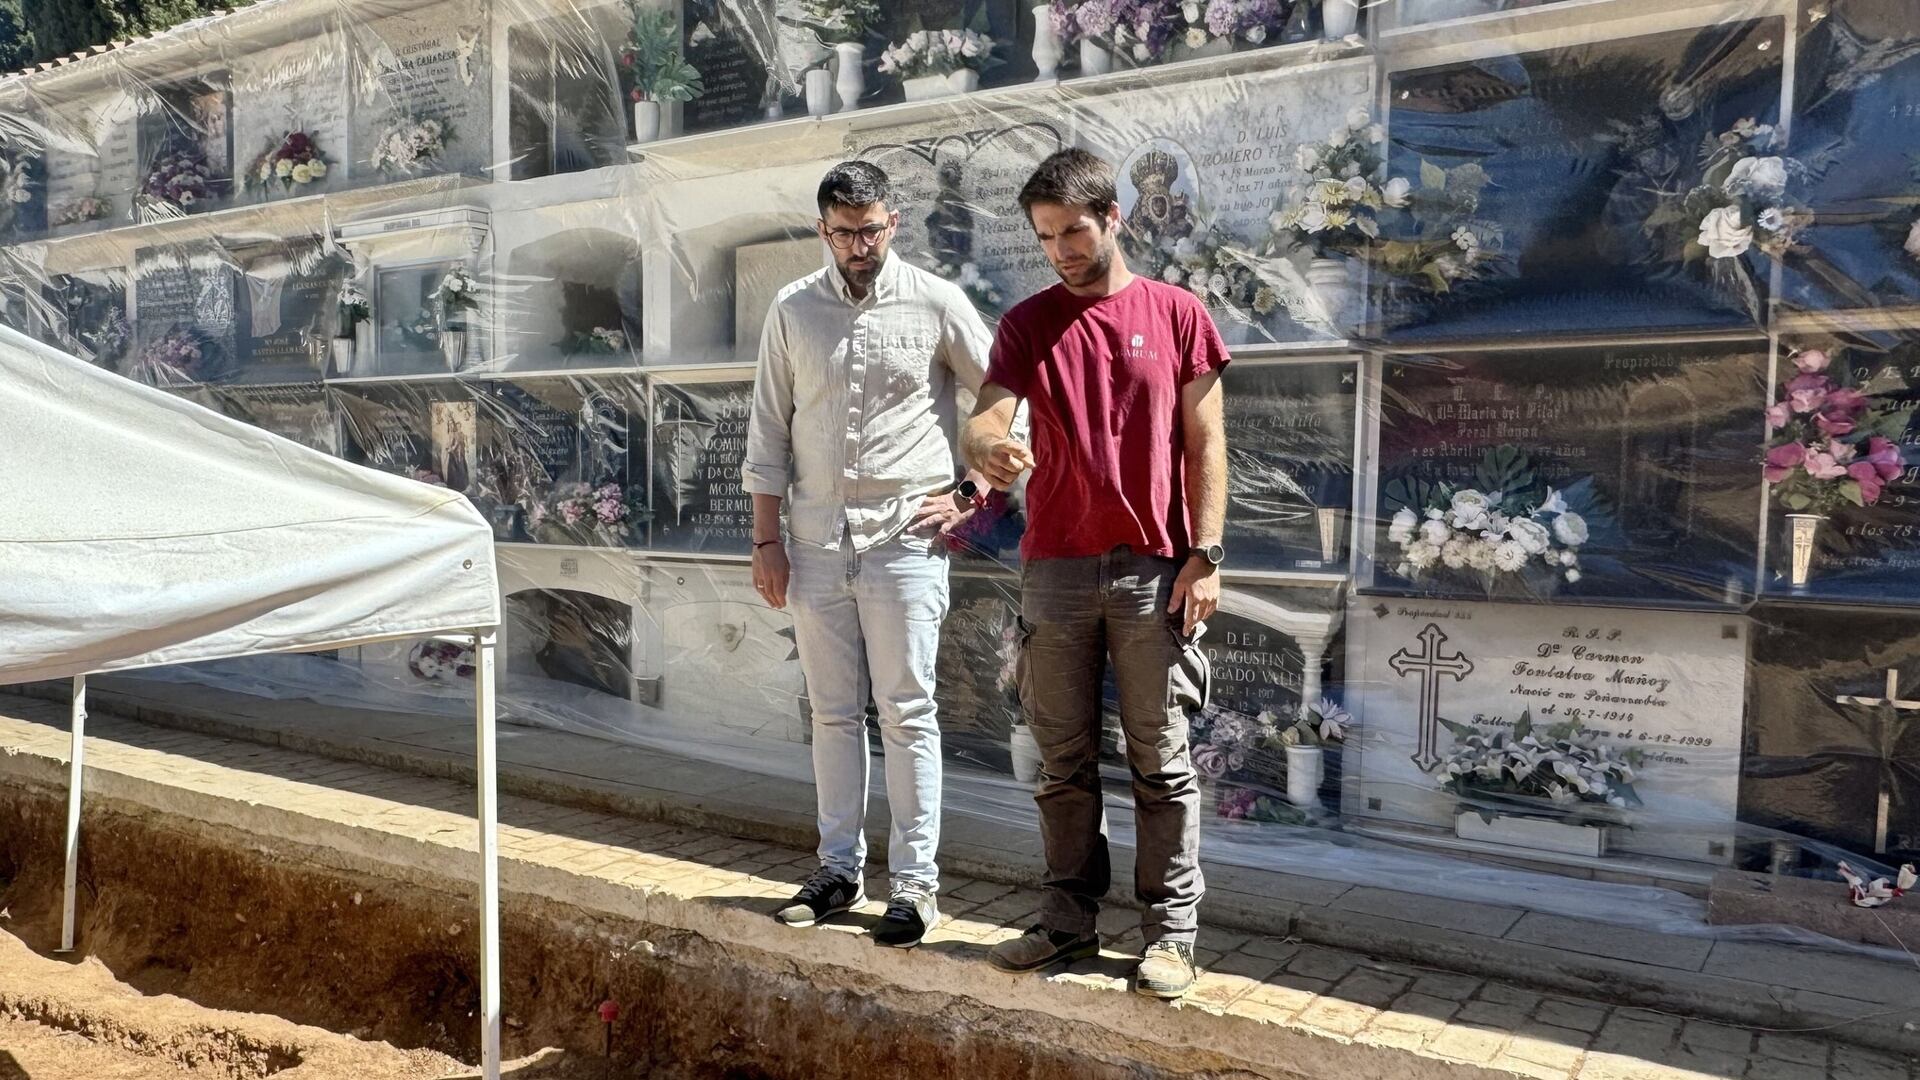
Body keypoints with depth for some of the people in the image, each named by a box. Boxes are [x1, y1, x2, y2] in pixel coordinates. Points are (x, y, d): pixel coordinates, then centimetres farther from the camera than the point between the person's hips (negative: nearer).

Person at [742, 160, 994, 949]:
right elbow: (768, 432, 9)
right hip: (817, 543, 4)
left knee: (907, 714, 0)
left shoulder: (936, 304, -1)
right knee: (833, 712, 11)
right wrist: (766, 539, 5)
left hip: (904, 540, -3)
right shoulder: (793, 310, 8)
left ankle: (915, 883, 9)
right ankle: (840, 870, 23)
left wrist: (973, 495, -2)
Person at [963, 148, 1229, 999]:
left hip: (1154, 569, -2)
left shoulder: (1176, 314, 4)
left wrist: (1205, 556, -5)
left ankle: (1170, 932, 14)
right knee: (1063, 761, 9)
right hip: (1055, 568, 2)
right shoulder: (1028, 323, 8)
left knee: (1161, 760, 4)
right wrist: (988, 448, -29)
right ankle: (1069, 920, 22)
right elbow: (986, 419, -4)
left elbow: (1205, 444, 3)